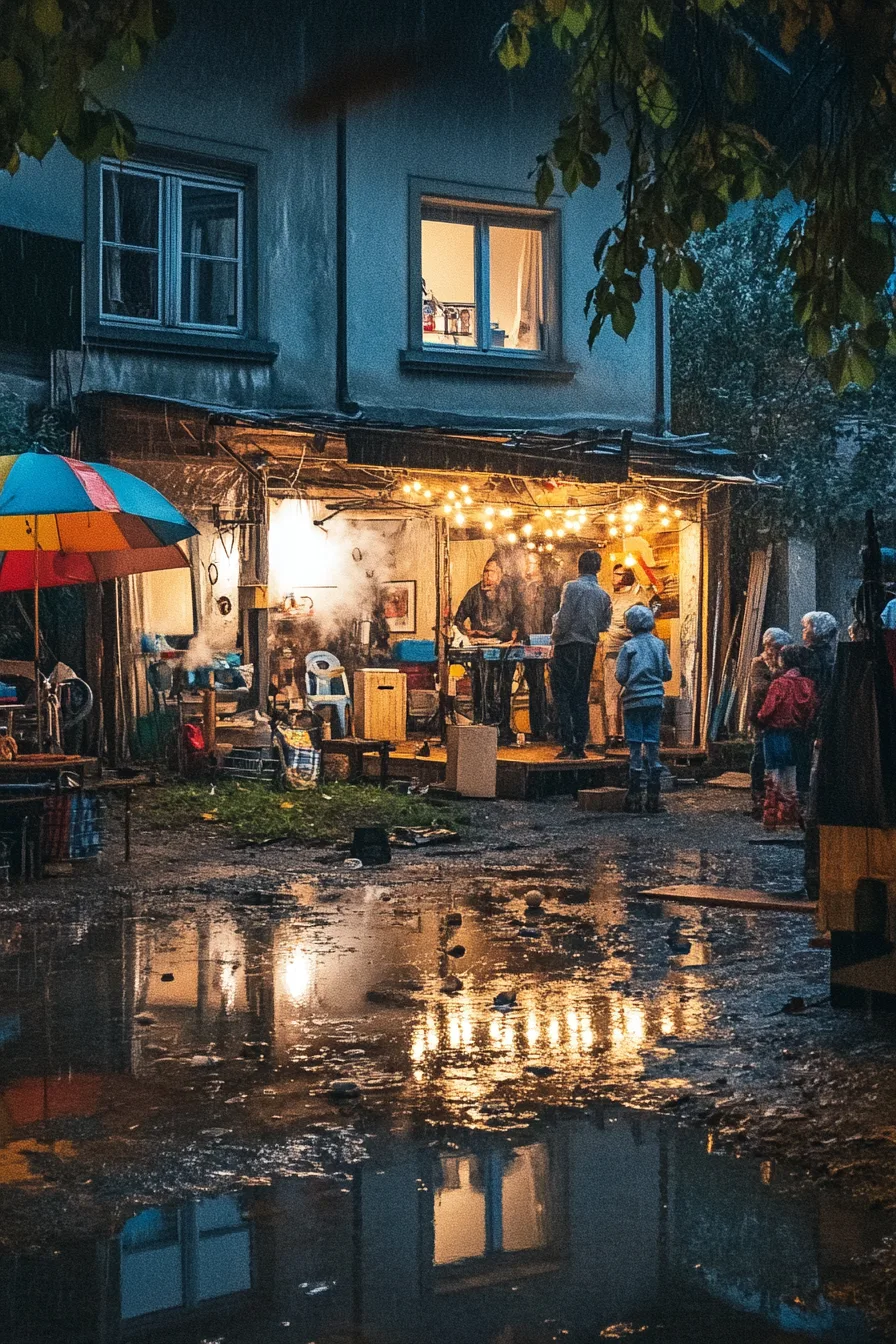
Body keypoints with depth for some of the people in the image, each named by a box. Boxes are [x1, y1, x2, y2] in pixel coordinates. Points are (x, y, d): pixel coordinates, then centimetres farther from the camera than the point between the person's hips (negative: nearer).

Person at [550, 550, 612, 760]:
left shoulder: (572, 587, -10)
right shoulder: (603, 595, 6)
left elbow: (564, 618, -15)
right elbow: (604, 626, 9)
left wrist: (555, 639, -1)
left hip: (567, 647, -5)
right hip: (589, 649, 5)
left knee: (562, 696, -1)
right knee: (581, 698, 10)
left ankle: (568, 746, -8)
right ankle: (580, 747, 8)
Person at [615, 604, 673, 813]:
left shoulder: (628, 647, -7)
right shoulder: (660, 645, 4)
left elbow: (621, 676, -9)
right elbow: (668, 674, 7)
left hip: (634, 701, -3)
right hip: (655, 701, 3)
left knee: (635, 749, 0)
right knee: (653, 746, 7)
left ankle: (634, 798, 0)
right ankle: (653, 798, 5)